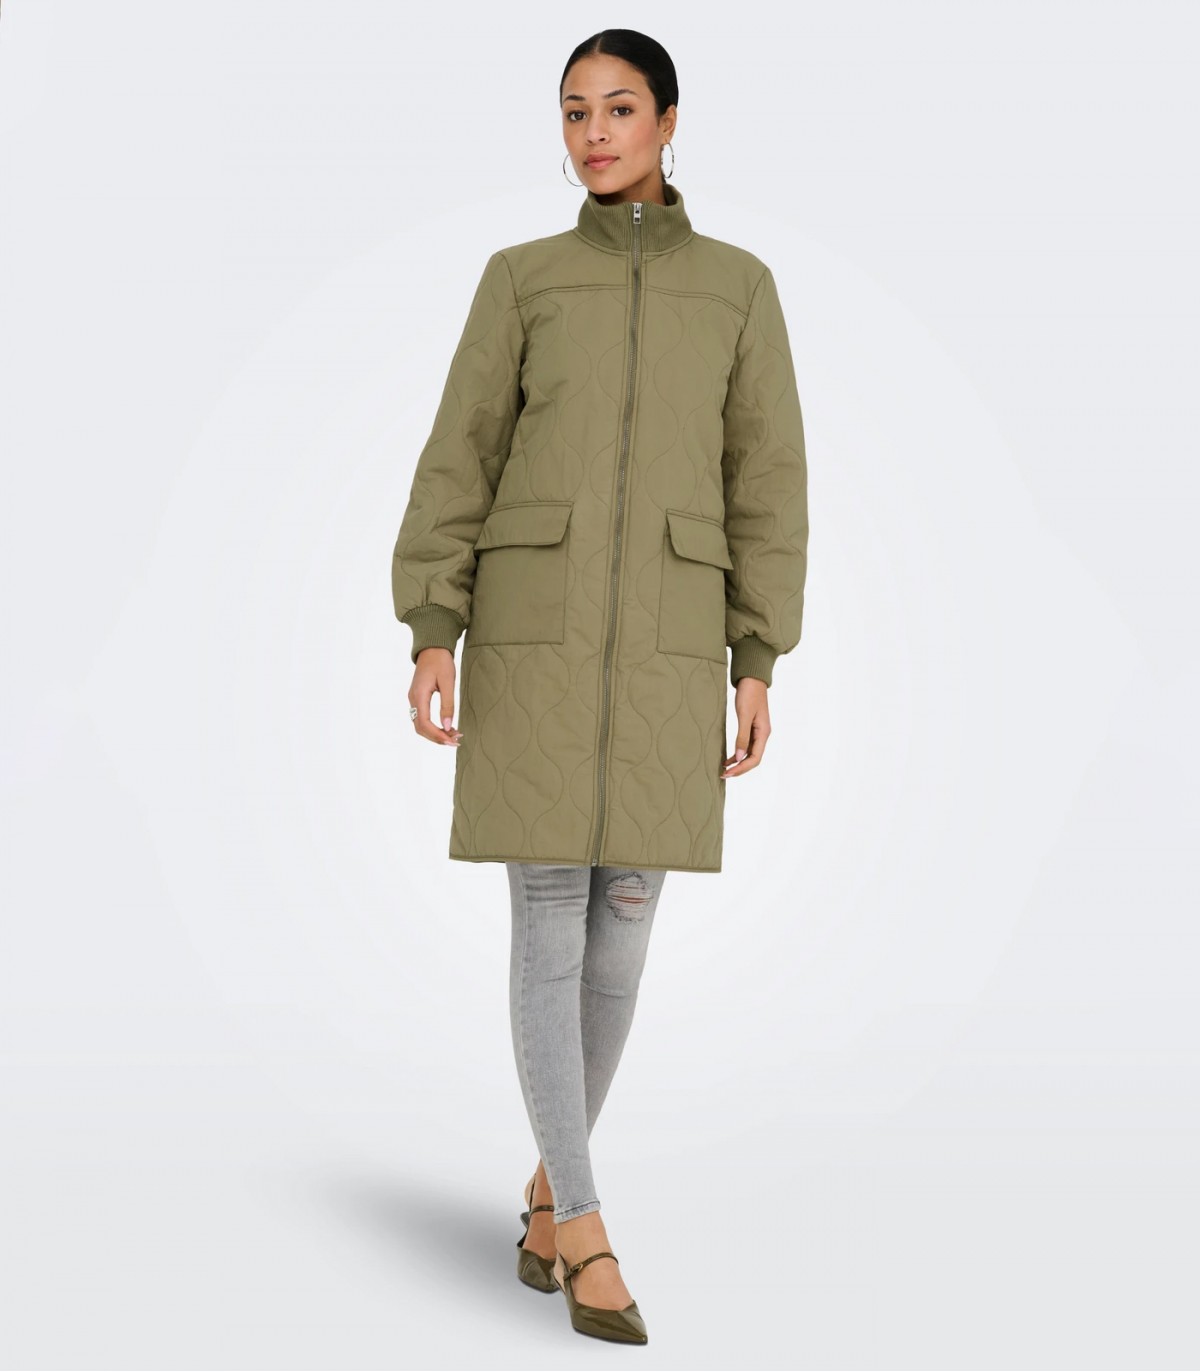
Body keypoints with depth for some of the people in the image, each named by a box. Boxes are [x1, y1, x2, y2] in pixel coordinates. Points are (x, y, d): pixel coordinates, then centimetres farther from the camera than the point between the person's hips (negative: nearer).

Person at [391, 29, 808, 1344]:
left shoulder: (739, 286, 10)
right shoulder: (521, 278, 8)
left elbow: (764, 481, 7)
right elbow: (459, 462, 5)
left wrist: (757, 668, 1)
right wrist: (430, 636, -5)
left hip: (665, 640, 1)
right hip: (534, 622, -1)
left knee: (622, 918, 3)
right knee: (550, 920, -7)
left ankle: (549, 1183, 24)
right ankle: (585, 1230, 0)